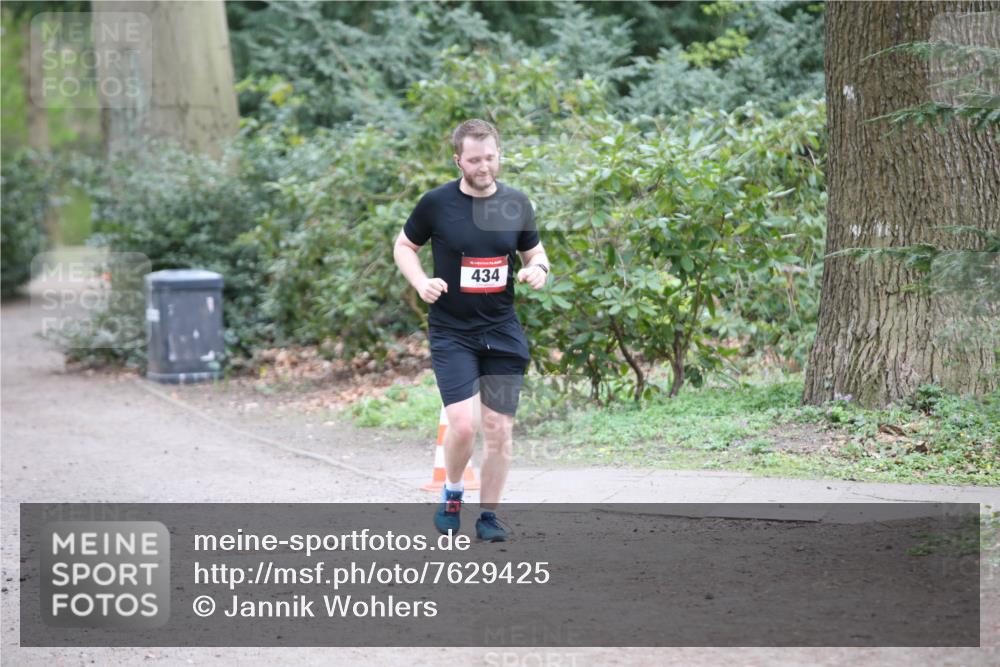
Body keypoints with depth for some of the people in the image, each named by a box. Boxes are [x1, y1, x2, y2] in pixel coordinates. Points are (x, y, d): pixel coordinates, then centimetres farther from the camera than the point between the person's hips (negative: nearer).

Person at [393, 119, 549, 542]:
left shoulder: (516, 204, 3)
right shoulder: (437, 203, -6)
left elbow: (534, 252, 17)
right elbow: (404, 246, 8)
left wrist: (538, 269, -7)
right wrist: (421, 282, -10)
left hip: (503, 331, 3)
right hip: (450, 332, -3)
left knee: (498, 427, 3)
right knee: (463, 424, -15)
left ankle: (489, 515, 17)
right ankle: (452, 495, 13)